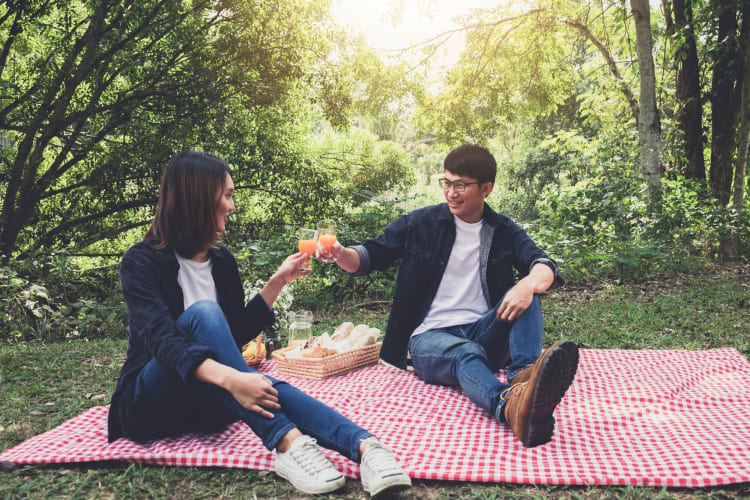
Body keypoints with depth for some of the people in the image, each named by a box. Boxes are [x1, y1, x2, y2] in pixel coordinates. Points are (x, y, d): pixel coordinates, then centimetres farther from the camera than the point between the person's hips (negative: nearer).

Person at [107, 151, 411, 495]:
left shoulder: (222, 260, 7)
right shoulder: (142, 261, -13)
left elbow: (236, 334, 11)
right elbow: (161, 340, -29)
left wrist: (277, 282, 1)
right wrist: (230, 377, -46)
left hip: (207, 400, 5)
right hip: (152, 403, -4)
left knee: (260, 389, -33)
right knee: (202, 313, -33)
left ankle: (363, 445, -55)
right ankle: (286, 442, -47)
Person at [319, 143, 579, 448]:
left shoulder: (504, 232, 10)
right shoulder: (422, 223, 6)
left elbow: (544, 266, -5)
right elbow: (369, 257, 8)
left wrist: (530, 284, -31)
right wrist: (340, 254, -16)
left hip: (483, 334, 3)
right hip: (430, 337, -2)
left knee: (525, 292, -24)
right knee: (467, 354, -38)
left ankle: (524, 374, -47)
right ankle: (511, 408, -69)